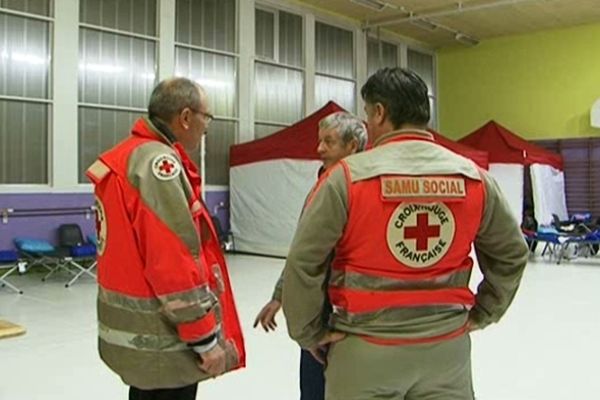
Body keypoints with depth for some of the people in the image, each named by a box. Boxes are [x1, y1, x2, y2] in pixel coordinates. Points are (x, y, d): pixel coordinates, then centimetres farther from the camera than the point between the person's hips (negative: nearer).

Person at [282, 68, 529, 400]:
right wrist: (481, 315, 17)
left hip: (366, 351, -2)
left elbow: (303, 263, -12)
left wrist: (309, 334, 0)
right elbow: (511, 254, 9)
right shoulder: (474, 178, -2)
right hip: (447, 347, 3)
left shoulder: (347, 176, -13)